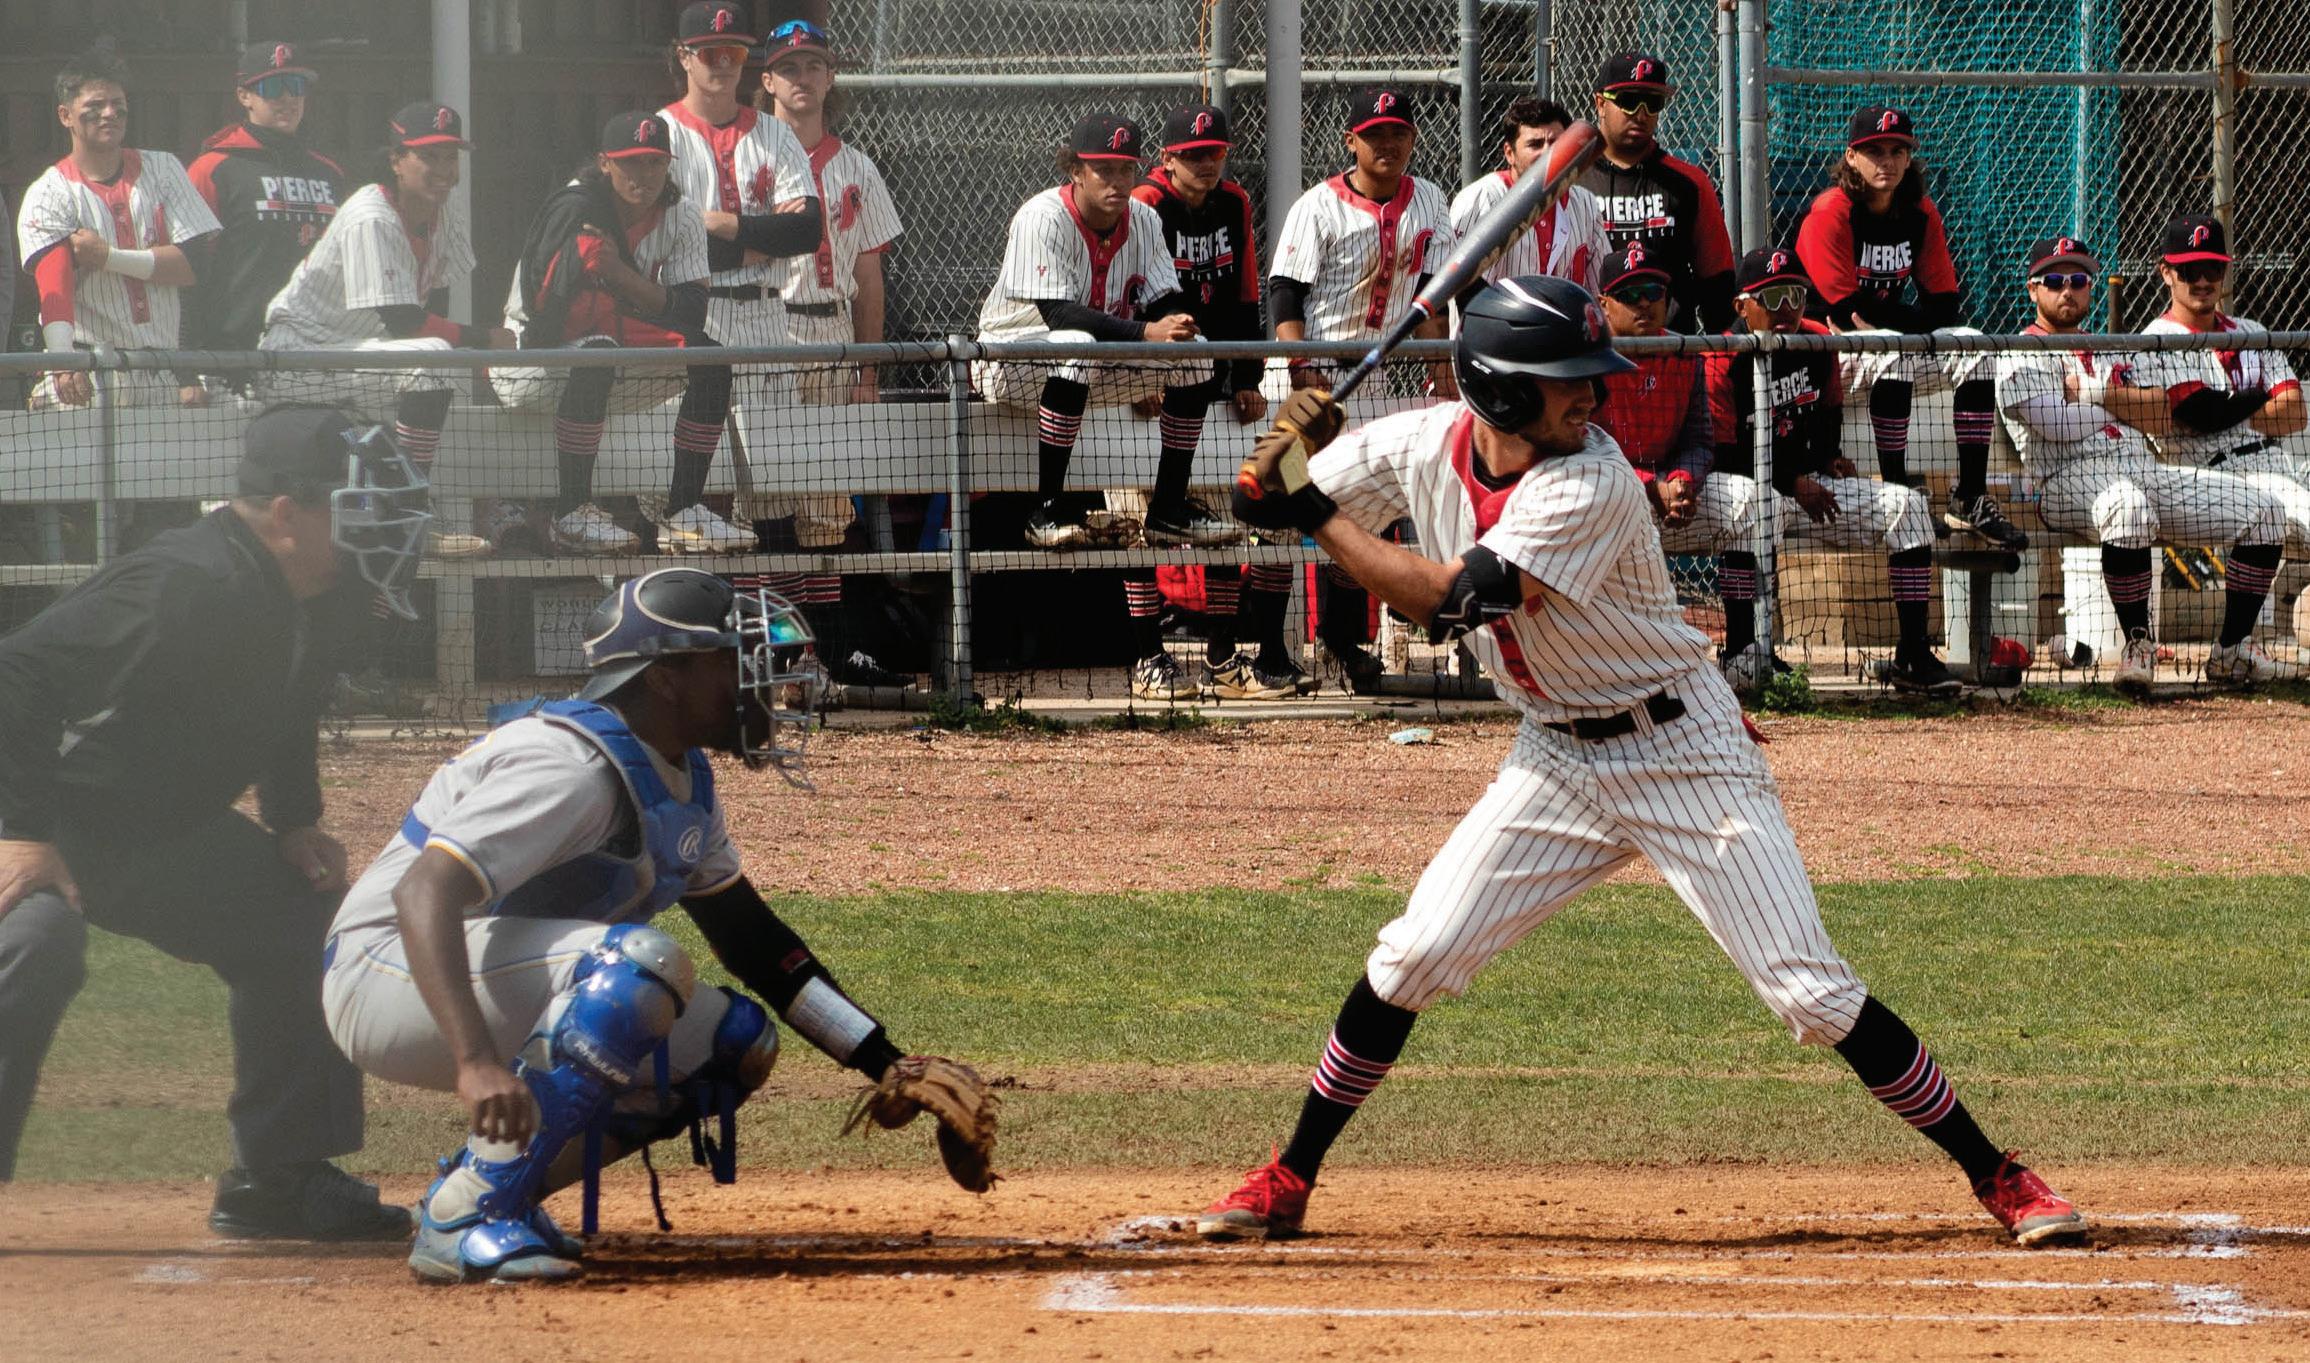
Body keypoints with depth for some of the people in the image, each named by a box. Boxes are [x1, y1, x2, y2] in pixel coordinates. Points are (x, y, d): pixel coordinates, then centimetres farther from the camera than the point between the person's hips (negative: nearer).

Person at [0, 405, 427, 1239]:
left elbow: (284, 721, 21)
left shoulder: (312, 605, 0)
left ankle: (279, 1182, 20)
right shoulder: (184, 589, -30)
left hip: (167, 829, 10)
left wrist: (294, 824, 6)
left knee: (298, 919, 10)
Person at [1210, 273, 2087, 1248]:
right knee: (1413, 958, -4)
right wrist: (1288, 456, -20)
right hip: (1555, 759, 5)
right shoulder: (1422, 445, -7)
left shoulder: (1590, 484, -26)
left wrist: (1317, 515, -26)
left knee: (1811, 992, -9)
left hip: (1682, 753, -5)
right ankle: (1286, 1184, 10)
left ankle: (1995, 1176, 1)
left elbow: (1452, 599, -32)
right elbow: (1260, 504, 2)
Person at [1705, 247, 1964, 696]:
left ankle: (1913, 657, -11)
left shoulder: (1817, 344, 5)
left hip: (1808, 483, 7)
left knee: (1908, 505, -8)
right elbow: (1722, 454, -16)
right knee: (1752, 506, -43)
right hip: (1746, 483, -7)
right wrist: (1791, 482, -17)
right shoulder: (1724, 362, -16)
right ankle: (1741, 654, -39)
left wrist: (1830, 458, 5)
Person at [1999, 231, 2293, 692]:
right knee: (2128, 505, -43)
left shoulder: (2118, 350, 26)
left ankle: (2232, 648, -5)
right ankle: (2138, 644, -30)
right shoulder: (2020, 358, 7)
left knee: (2263, 508, -8)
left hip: (2147, 470, 7)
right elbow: (2056, 425, -11)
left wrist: (2096, 393, -2)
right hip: (2070, 478, -7)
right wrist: (2131, 407, 4)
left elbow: (2163, 418, 9)